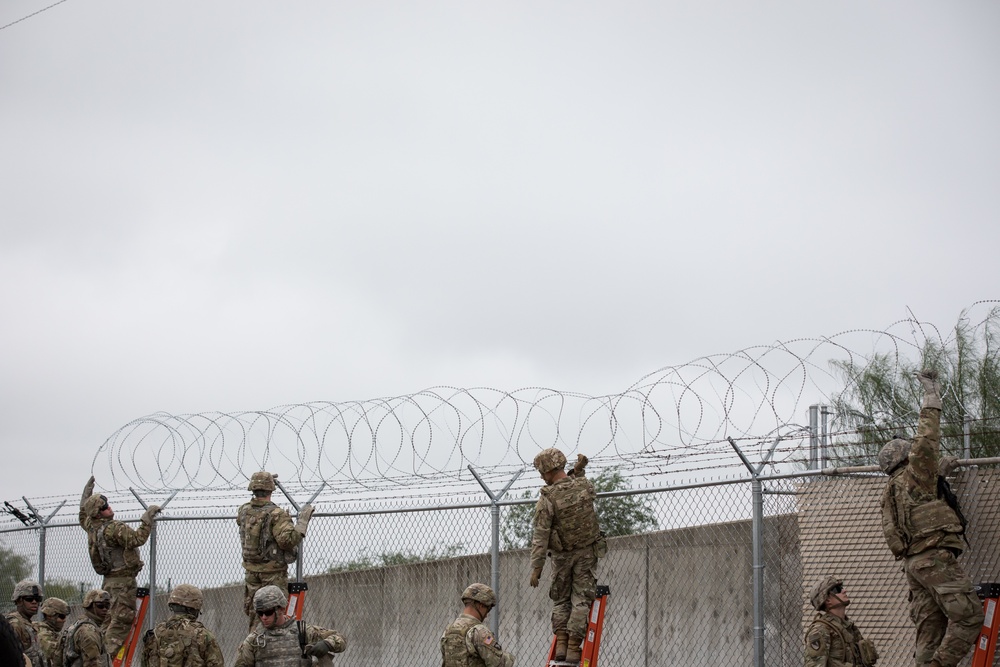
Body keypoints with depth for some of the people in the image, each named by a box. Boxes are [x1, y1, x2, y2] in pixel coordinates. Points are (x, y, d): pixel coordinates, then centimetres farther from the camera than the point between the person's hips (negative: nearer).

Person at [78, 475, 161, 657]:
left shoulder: (91, 527, 9)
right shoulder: (114, 529, -18)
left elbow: (83, 516, 32)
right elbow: (137, 539, -26)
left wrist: (87, 492, 38)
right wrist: (147, 517, -19)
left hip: (109, 580, 9)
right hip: (123, 580, -9)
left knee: (109, 620, 11)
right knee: (122, 619, -12)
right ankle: (108, 655, -18)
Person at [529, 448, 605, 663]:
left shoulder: (547, 498, -18)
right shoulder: (585, 486, -8)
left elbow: (540, 536, -17)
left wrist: (536, 566, -14)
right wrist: (579, 471, 7)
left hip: (562, 555, -2)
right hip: (587, 551, 2)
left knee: (560, 599, 14)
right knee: (581, 599, 3)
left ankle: (561, 644, 5)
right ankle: (573, 648, -2)